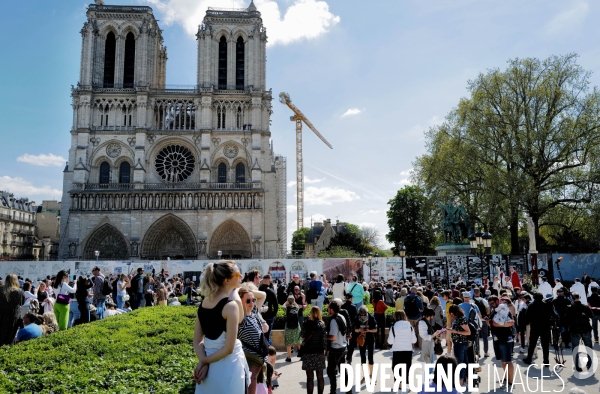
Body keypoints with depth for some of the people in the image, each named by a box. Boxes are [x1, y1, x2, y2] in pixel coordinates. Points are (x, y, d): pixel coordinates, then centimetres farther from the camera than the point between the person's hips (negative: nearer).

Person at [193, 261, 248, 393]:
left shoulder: (203, 303, 3)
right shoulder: (231, 305, -19)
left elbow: (197, 341, 3)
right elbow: (229, 348, -18)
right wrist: (205, 361, -6)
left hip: (209, 365, 7)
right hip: (227, 365, -7)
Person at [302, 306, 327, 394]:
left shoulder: (307, 323, -9)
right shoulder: (322, 324, -3)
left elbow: (303, 336, -1)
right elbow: (324, 339, -4)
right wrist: (324, 349, 9)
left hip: (308, 352, -2)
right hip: (319, 353, 2)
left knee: (310, 377, 4)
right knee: (320, 376, 12)